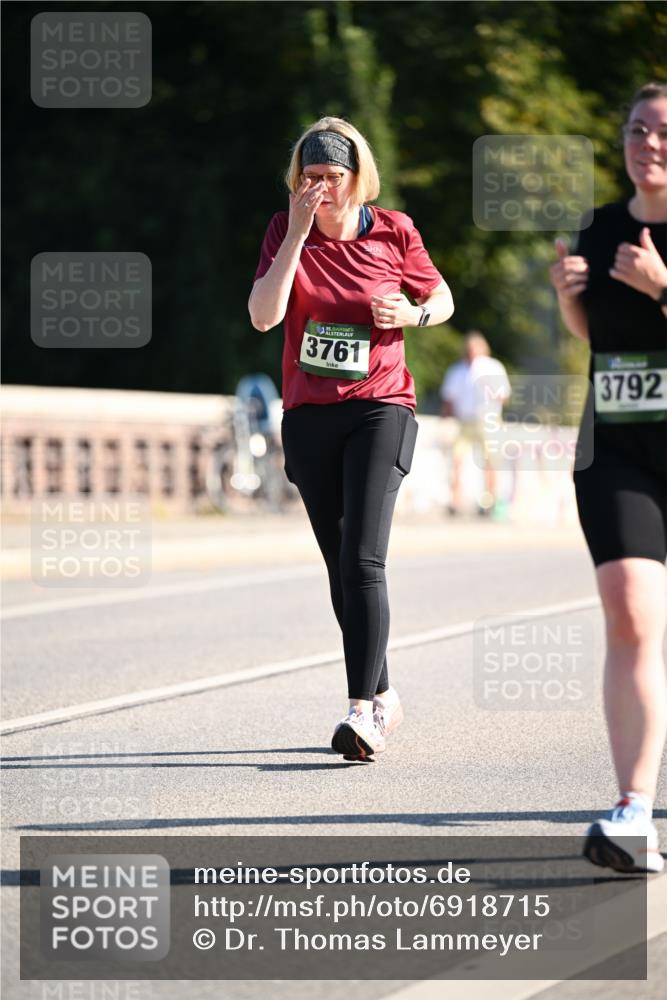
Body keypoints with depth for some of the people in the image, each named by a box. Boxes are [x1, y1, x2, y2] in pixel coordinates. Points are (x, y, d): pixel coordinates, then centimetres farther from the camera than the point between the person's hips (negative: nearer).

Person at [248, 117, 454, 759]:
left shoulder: (393, 232, -2)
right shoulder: (287, 230, 1)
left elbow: (443, 301, 12)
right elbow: (263, 316, -13)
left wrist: (413, 315, -10)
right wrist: (299, 233, -17)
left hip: (378, 410, -3)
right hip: (308, 414, 3)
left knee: (362, 560, -17)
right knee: (339, 567, 9)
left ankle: (363, 710, -20)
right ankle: (383, 696, 23)